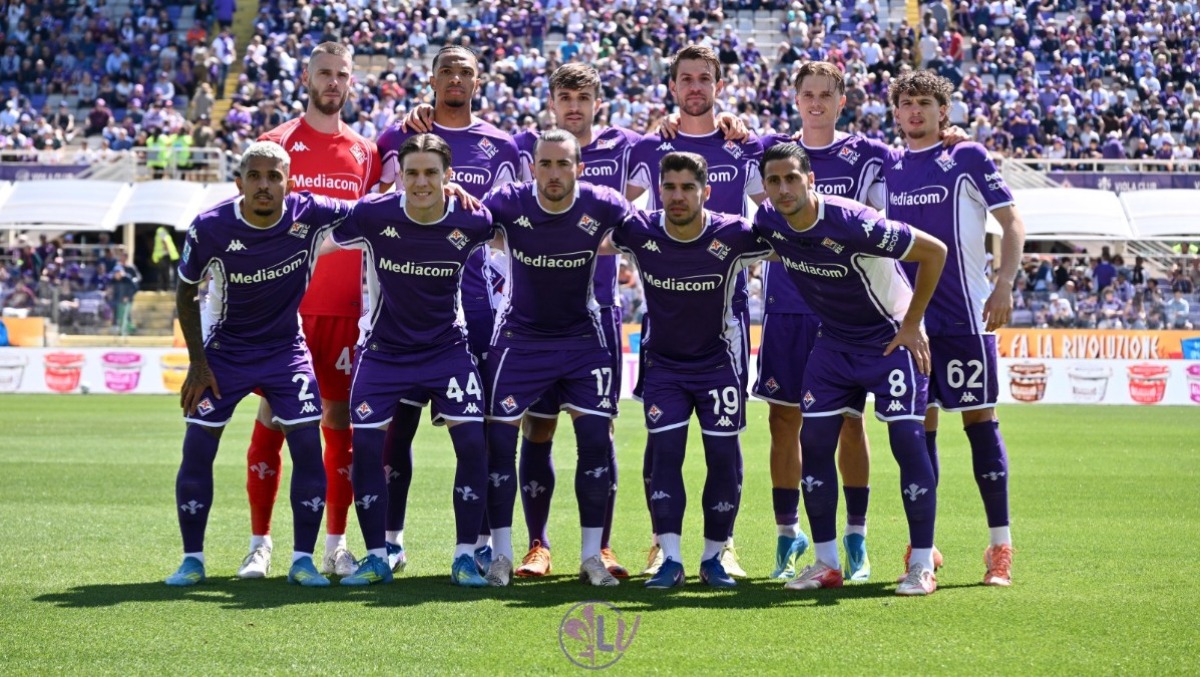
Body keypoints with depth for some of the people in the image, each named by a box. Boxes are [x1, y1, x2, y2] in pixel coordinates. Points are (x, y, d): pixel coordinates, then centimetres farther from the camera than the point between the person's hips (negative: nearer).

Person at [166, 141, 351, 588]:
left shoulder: (310, 215, -19)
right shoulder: (210, 228, -19)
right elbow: (186, 294, -3)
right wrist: (197, 362, -6)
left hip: (286, 349, 1)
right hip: (224, 349, -1)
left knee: (308, 446, -9)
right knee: (197, 449, -5)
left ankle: (303, 559, 3)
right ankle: (192, 559, 10)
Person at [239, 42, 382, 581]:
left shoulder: (365, 152, 12)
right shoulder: (277, 143, 3)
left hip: (345, 309, 3)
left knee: (341, 421, 3)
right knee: (272, 419, -3)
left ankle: (336, 546, 10)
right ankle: (259, 542, 4)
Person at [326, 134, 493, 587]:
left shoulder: (471, 221, -14)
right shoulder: (373, 215, -16)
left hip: (447, 348, 0)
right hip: (383, 350, 0)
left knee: (472, 443, -11)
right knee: (365, 446, -6)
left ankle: (465, 556, 3)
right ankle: (377, 558, 9)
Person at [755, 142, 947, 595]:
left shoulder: (853, 223, -29)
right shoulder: (769, 222, -11)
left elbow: (934, 251, -21)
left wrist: (911, 325, -16)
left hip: (891, 338, -6)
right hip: (833, 341, 6)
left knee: (907, 439, -12)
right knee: (813, 440, -1)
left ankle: (922, 566, -5)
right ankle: (826, 563, 9)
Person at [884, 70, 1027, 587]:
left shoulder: (968, 158, 0)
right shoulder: (887, 167, 11)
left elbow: (1012, 222, -2)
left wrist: (1004, 284, -13)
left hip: (965, 314, -4)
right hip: (907, 318, 4)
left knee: (979, 418, -3)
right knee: (919, 424, 5)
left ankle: (1000, 545, 1)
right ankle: (922, 545, 11)